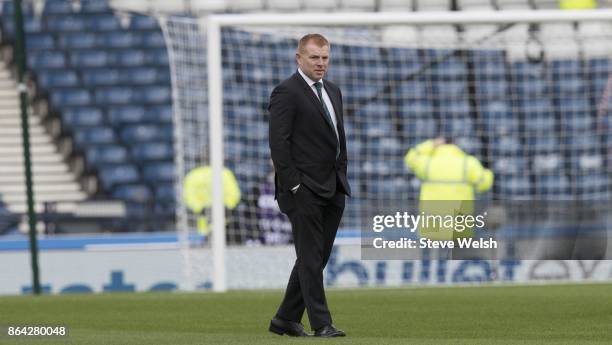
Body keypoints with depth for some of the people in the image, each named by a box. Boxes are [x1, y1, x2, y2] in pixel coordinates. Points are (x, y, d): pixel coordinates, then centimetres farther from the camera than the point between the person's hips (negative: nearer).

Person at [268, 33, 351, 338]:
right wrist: (293, 185, -17)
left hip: (332, 191, 8)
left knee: (316, 258, 9)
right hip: (304, 190, -8)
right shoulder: (286, 93, -8)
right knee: (311, 258, -7)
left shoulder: (333, 91, 17)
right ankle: (321, 324, -9)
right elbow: (278, 143, -13)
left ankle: (285, 320, 17)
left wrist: (342, 178, 14)